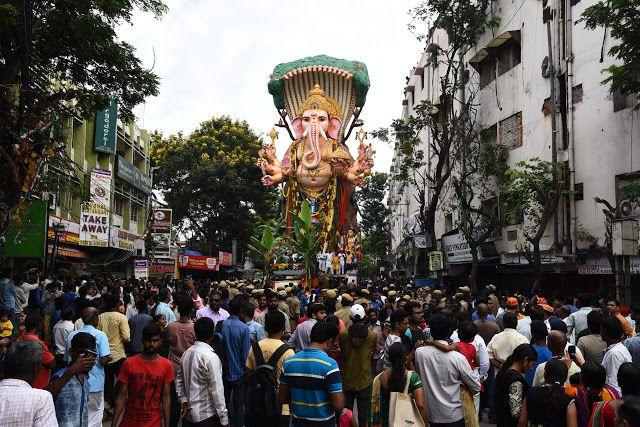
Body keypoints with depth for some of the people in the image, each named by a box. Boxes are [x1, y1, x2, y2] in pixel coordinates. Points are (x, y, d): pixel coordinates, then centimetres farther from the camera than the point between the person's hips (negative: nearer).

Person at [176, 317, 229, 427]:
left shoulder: (186, 353, 3)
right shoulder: (211, 357, -20)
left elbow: (179, 379, 10)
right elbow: (217, 390, -20)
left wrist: (183, 401, 9)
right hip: (207, 416, -7)